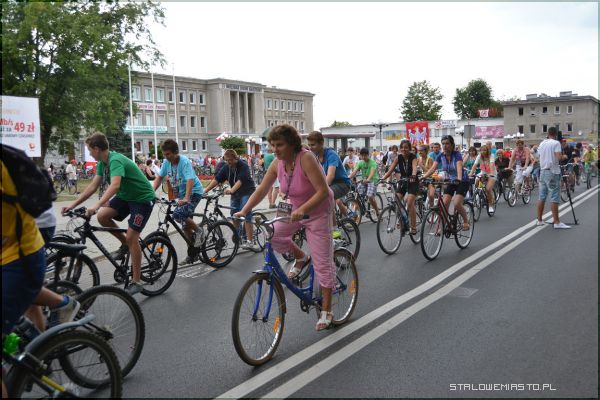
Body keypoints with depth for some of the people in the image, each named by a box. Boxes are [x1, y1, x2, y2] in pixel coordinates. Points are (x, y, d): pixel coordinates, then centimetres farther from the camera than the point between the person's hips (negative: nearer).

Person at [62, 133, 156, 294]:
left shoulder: (116, 160, -26)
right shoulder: (102, 163, 3)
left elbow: (115, 185, -42)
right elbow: (93, 186, 5)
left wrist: (96, 205, -52)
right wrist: (73, 205, 1)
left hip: (143, 198, -8)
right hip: (126, 196, 9)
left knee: (131, 237, -13)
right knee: (102, 216, -11)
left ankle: (137, 281, -3)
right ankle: (125, 244, 12)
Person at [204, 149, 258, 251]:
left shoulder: (243, 165, -19)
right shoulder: (226, 167, -2)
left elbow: (240, 180, -32)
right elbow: (217, 179, -8)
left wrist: (231, 190, -48)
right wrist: (206, 189, -19)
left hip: (247, 192, -6)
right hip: (235, 193, 6)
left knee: (246, 215, -18)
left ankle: (250, 241, -20)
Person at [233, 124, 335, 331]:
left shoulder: (306, 159, -29)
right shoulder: (277, 164, -10)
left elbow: (323, 191, -34)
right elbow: (261, 190, -7)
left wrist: (302, 209, -47)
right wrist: (244, 211, -19)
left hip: (317, 212, -6)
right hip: (294, 209, 6)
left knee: (322, 263, -3)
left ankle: (326, 311, 11)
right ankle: (300, 257, 15)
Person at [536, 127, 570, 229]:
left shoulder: (542, 144, 11)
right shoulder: (556, 143, -10)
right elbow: (559, 157, -20)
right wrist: (564, 156, 1)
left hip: (543, 171, 7)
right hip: (552, 172, -7)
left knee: (542, 197, 10)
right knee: (555, 197, -6)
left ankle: (539, 220, 14)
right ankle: (556, 222, -6)